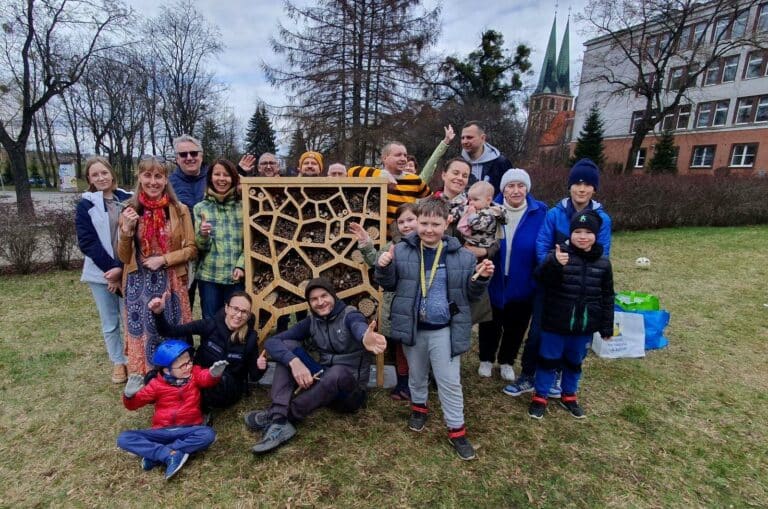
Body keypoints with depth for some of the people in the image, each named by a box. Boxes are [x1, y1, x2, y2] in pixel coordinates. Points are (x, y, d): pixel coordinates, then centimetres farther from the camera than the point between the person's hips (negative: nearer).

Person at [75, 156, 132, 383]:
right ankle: (118, 363, 26)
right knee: (110, 323, 10)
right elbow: (87, 242, -5)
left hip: (127, 271, 0)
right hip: (100, 273, 0)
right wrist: (110, 268, -13)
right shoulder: (85, 205, 1)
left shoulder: (128, 200, 0)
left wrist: (121, 268, -12)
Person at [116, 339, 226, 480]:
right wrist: (129, 395, -18)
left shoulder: (194, 374, 3)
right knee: (124, 438, -17)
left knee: (208, 434, -32)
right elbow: (134, 404, 6)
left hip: (187, 430, -1)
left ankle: (154, 455, -22)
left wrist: (214, 374, -44)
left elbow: (206, 377, -18)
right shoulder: (156, 384, 5)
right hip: (162, 432, 1)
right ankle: (170, 455, -29)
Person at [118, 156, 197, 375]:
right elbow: (124, 258, 2)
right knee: (143, 335, 10)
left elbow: (191, 249, -1)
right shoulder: (130, 211, 1)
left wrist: (163, 260, -14)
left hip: (171, 284, -1)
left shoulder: (180, 210, -2)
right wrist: (126, 229, -14)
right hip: (139, 285, 1)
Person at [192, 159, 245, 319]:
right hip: (209, 277, 1)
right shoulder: (201, 208, 5)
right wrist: (203, 235, -21)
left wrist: (241, 265, -9)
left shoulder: (243, 207, 3)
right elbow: (200, 246, 1)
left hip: (236, 277, 0)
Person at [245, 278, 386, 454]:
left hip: (350, 389, -4)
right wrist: (294, 362, -30)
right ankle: (279, 423, -28)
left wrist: (364, 339, -65)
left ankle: (280, 415, -20)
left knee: (338, 372, -38)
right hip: (323, 380, 5)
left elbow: (359, 327, -39)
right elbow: (272, 341, -9)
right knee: (287, 345, -12)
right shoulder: (311, 321, 1)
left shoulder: (350, 315, -12)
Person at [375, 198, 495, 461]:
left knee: (450, 382, 7)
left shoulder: (462, 256, -7)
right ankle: (418, 407, 50)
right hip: (413, 328, 2)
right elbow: (389, 285, 3)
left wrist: (481, 279, -18)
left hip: (445, 330, -1)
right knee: (417, 374, 22)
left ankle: (456, 430, 25)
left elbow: (470, 294, 2)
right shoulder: (402, 250, -7)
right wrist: (383, 267, -17)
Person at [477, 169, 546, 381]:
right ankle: (486, 360, 43)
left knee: (516, 326, 19)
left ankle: (506, 361, 45)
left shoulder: (540, 212, -11)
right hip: (493, 282, 0)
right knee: (490, 324, 18)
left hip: (523, 283, 1)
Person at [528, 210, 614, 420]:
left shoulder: (603, 262, 0)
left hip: (584, 325, 4)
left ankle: (569, 396, 41)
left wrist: (607, 326, 7)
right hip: (555, 323, -3)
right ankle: (540, 397, 27)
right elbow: (541, 278, -26)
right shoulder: (558, 254, -12)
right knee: (548, 359, 10)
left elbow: (607, 297, 7)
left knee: (575, 361, 21)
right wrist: (554, 263, -46)